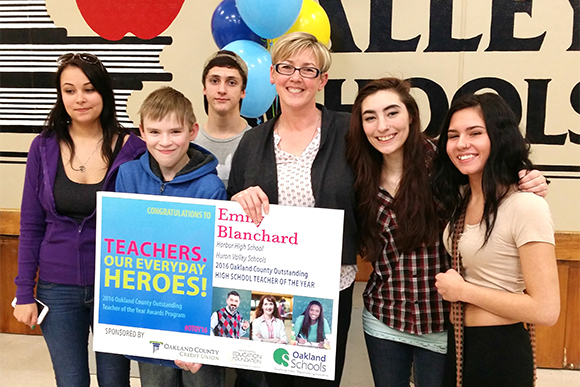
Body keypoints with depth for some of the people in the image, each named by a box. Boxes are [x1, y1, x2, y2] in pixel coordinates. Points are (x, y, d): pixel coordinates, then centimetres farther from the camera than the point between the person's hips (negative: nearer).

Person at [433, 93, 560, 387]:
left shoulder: (526, 206, -20)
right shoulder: (460, 197, 3)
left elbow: (546, 310, -22)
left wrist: (462, 290, -17)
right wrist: (450, 286, 0)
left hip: (500, 352, -7)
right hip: (456, 343, 7)